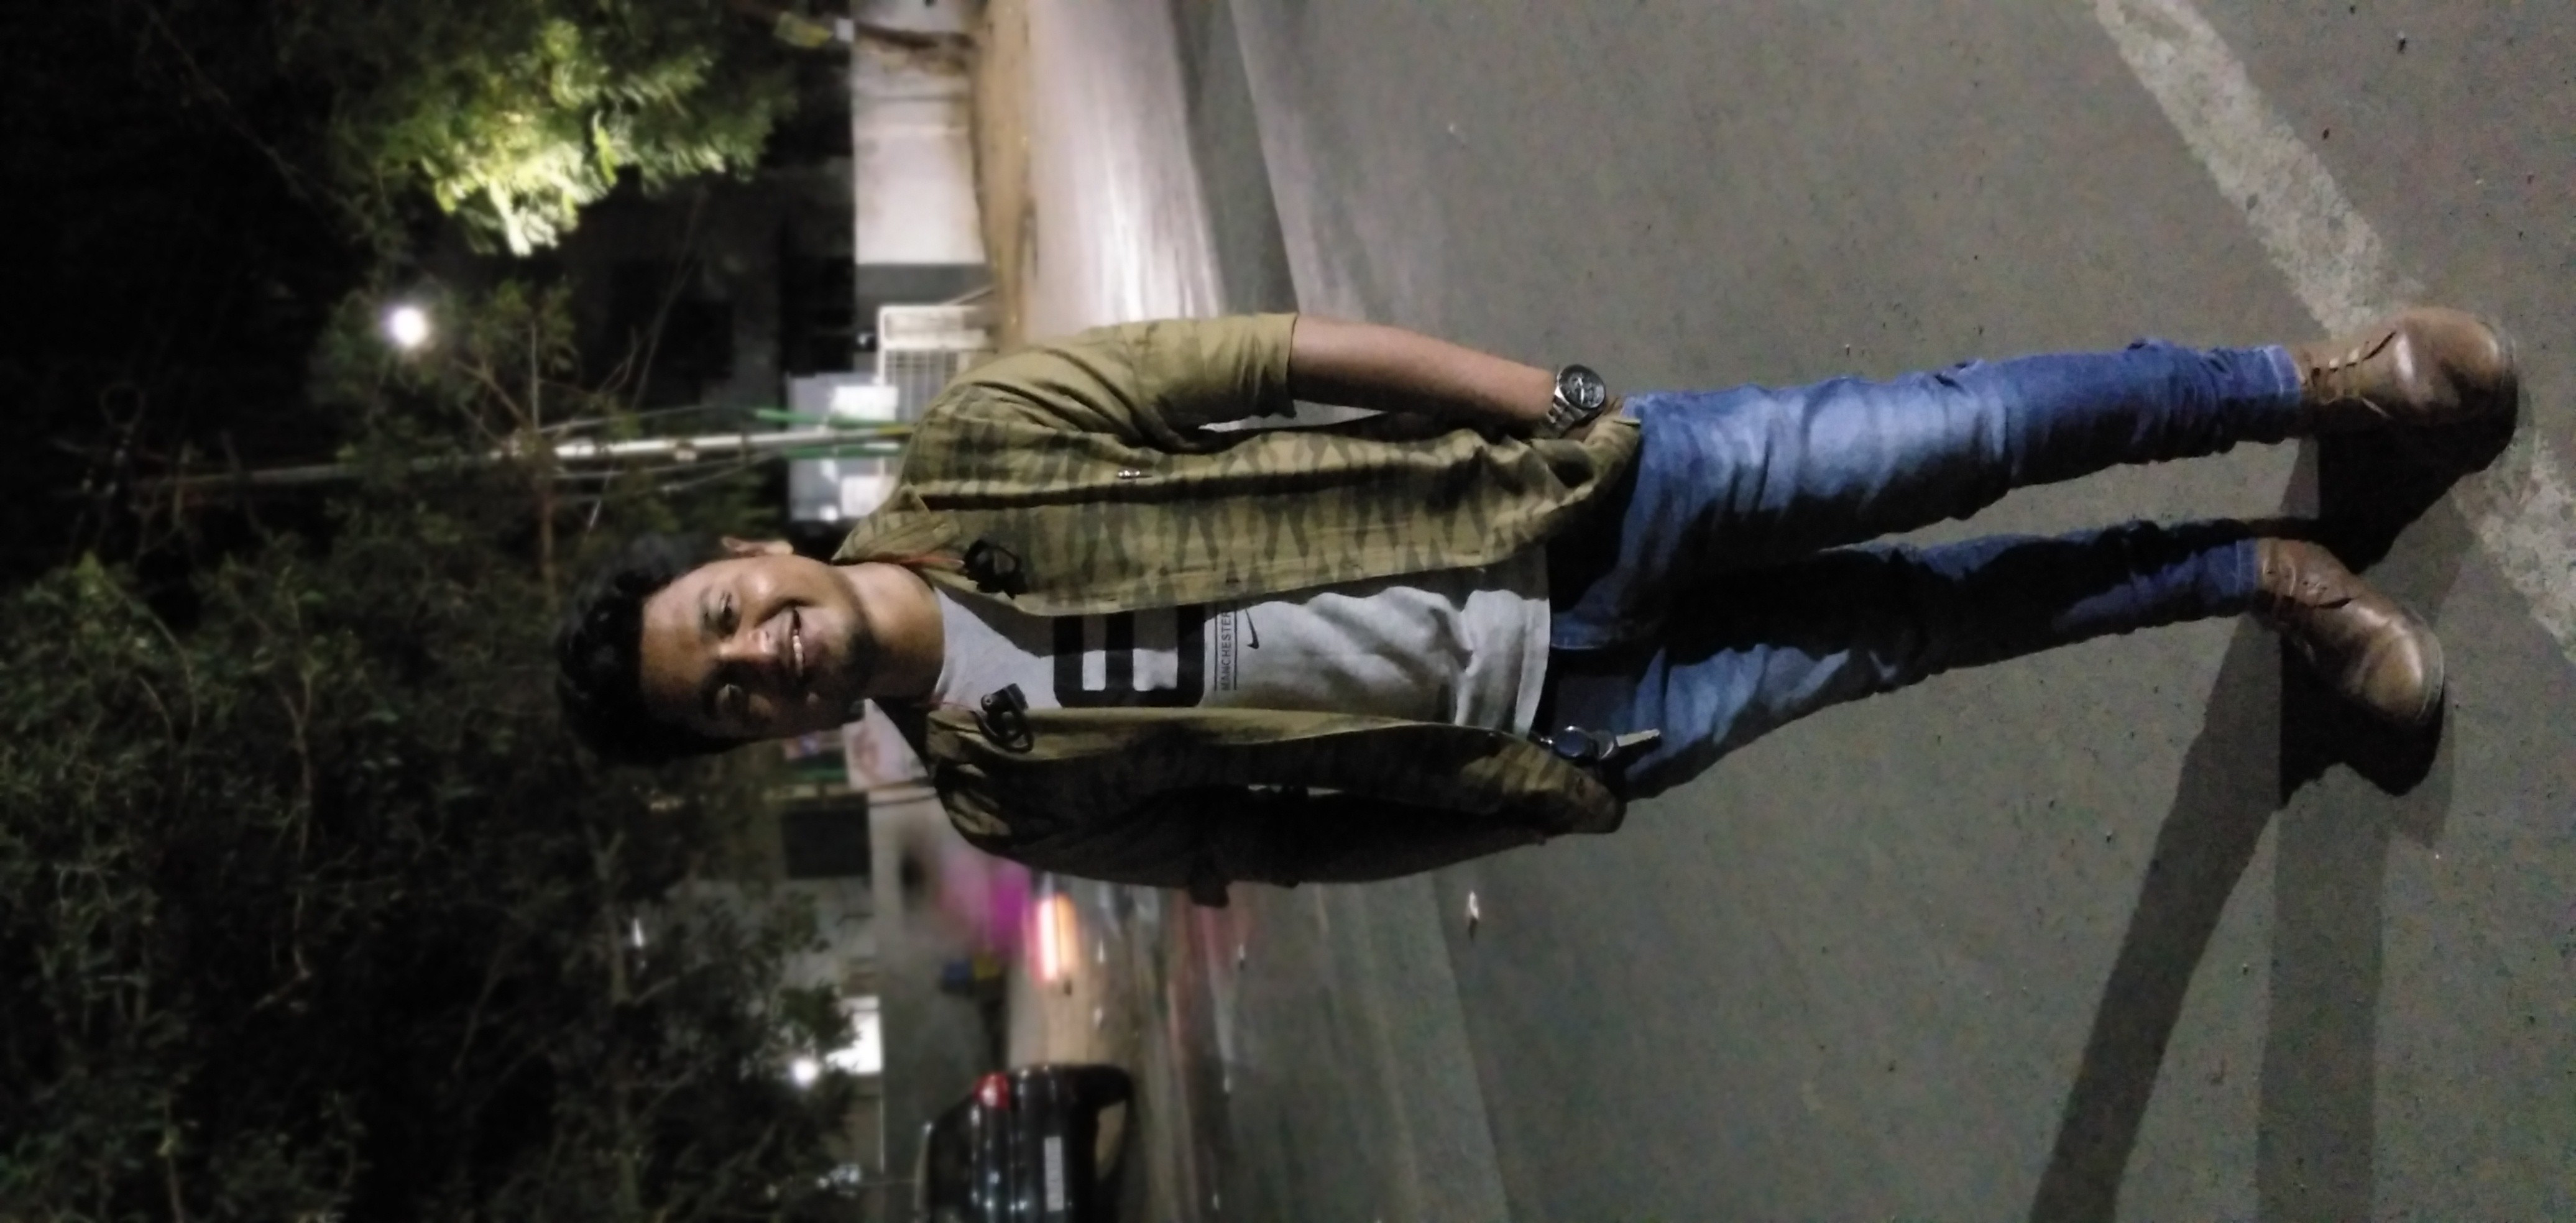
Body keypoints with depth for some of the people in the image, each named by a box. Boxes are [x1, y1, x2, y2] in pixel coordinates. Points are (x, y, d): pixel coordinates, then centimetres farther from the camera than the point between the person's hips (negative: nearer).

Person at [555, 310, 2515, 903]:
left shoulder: (977, 445, -9)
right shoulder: (1009, 792, -2)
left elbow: (1290, 351, -8)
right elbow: (1261, 835, 7)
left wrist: (1557, 413, -13)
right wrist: (1531, 807, 2)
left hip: (1557, 502, 0)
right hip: (1553, 727, 1)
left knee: (1943, 442, -9)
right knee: (1913, 617, -2)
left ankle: (2308, 382, 17)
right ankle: (2263, 576, 22)